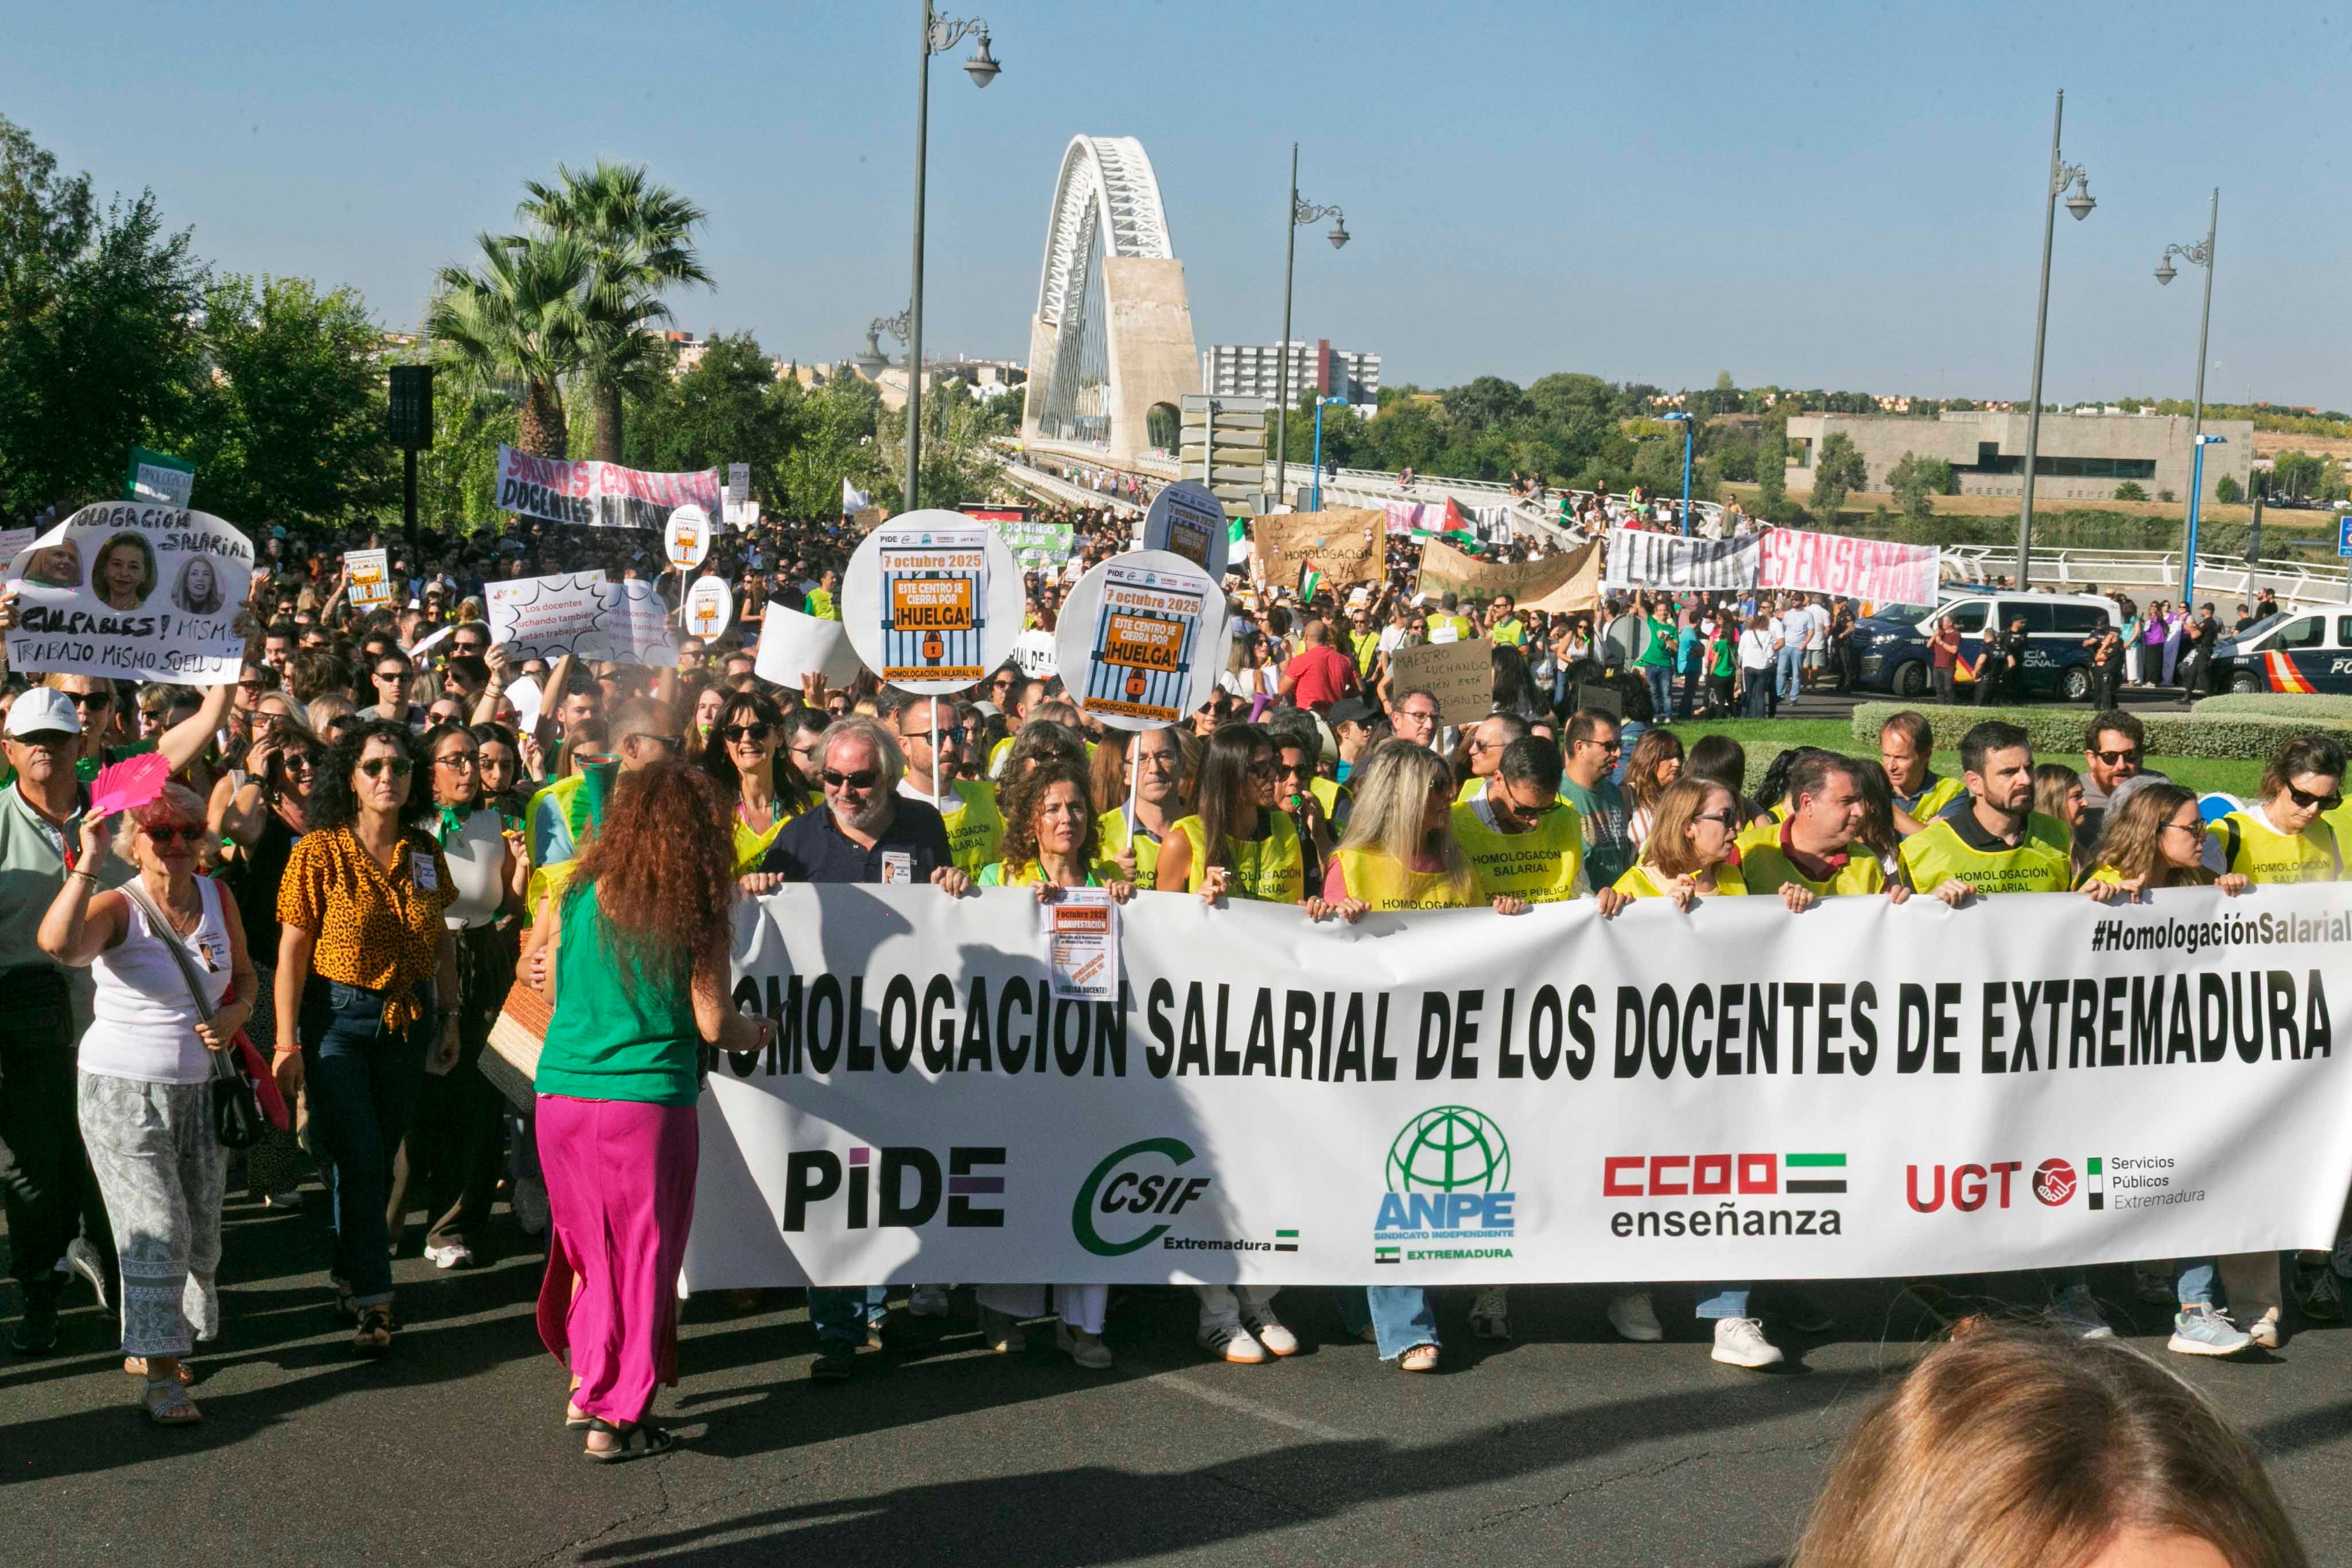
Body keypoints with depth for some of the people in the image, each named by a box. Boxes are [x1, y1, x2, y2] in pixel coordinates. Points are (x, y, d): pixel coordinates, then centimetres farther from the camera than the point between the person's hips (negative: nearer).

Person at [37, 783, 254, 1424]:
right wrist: (91, 859, -36)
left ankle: (156, 1339, 34)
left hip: (198, 1088, 6)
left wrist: (237, 1012, -3)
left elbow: (243, 973, 18)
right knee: (158, 1230, -12)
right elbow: (58, 942, -37)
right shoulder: (118, 908, -14)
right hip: (124, 1089, -5)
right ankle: (160, 1376, -6)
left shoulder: (218, 898, 2)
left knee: (200, 1233, 11)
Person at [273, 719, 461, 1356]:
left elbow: (443, 941, 14)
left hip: (410, 1020, 4)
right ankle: (373, 1301, -1)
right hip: (339, 1017, -4)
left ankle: (350, 1274, 29)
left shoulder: (424, 853, 4)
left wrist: (449, 1019, 13)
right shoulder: (320, 851, -9)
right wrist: (288, 1041, -12)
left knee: (380, 1159, 11)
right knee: (357, 1161, -7)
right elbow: (292, 951, -9)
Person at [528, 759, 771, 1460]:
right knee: (643, 1257, 8)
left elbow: (553, 992, 12)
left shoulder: (574, 898, 1)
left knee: (590, 1244, 19)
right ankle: (617, 1416, 13)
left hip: (562, 1096, 4)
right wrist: (760, 1031, 16)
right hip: (647, 1100, -3)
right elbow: (712, 1025, -6)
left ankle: (588, 1379, 22)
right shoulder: (697, 916, -8)